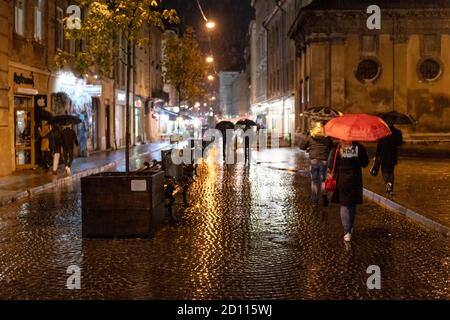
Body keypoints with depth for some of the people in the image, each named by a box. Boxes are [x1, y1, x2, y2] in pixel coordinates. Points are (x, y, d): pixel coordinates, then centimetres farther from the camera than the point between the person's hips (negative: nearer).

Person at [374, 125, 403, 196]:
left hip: (384, 155, -4)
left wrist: (376, 155, -6)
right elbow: (400, 143, 7)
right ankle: (391, 189, 12)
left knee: (384, 171, 7)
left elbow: (379, 145, -12)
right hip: (393, 155, 4)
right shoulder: (397, 132, -2)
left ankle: (388, 183, -21)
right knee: (391, 172, 14)